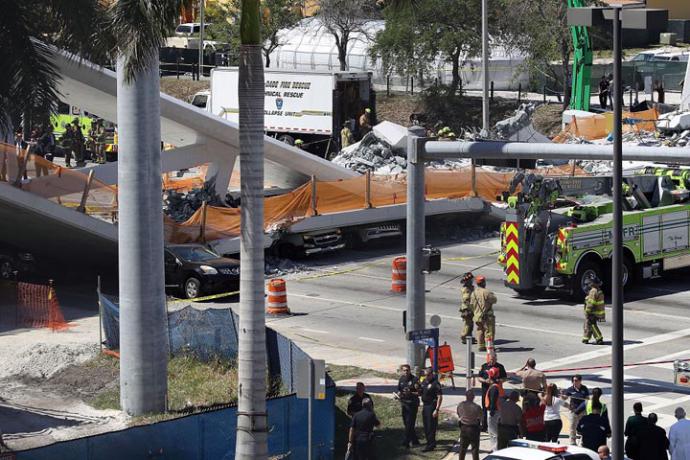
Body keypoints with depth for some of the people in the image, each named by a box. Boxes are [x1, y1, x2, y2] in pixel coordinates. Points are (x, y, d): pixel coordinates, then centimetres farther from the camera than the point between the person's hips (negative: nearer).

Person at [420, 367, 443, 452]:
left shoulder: (435, 383, -16)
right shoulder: (424, 382, 10)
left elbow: (440, 397, -19)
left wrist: (437, 410, -23)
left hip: (432, 406, -9)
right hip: (425, 406, 9)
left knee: (431, 427, -5)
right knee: (426, 426, 14)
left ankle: (430, 445, -1)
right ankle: (431, 443, 26)